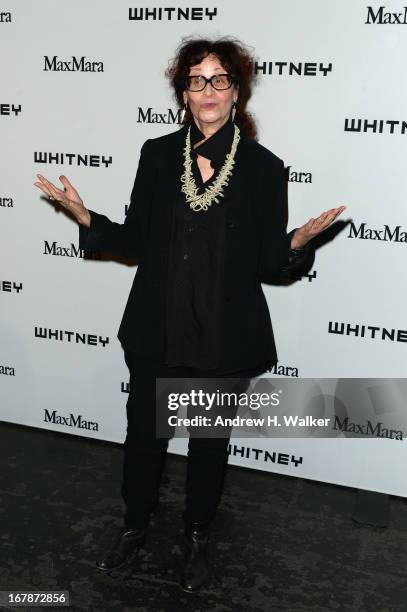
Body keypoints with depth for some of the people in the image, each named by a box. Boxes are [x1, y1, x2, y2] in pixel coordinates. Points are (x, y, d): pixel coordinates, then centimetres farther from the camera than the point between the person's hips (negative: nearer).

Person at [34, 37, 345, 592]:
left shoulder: (263, 167, -7)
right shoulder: (158, 155, -1)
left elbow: (267, 264, -4)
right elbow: (137, 242, 2)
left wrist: (298, 242, -24)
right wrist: (86, 219, -11)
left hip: (225, 337, -1)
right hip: (157, 332, 2)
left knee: (210, 442, 16)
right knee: (144, 433, 16)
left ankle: (198, 536, 43)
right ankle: (135, 524, 44)